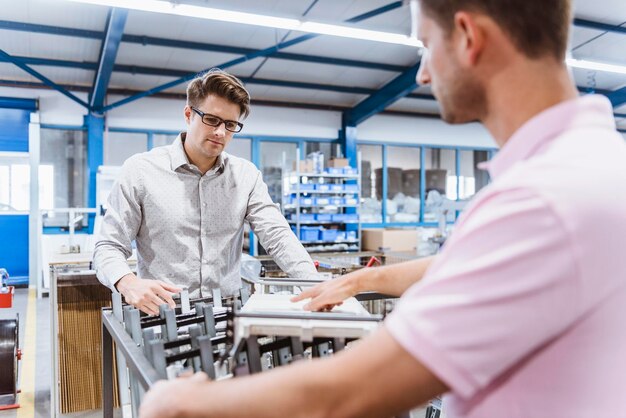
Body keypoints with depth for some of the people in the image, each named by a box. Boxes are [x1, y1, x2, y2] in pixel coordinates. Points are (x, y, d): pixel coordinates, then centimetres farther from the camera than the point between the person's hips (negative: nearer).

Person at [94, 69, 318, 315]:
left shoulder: (246, 176, 6)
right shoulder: (141, 170, -2)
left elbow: (277, 236, -1)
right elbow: (109, 247, -1)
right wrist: (129, 283, -23)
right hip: (163, 316, -2)